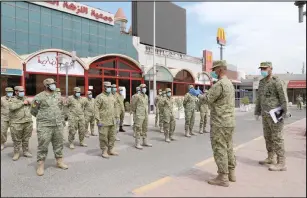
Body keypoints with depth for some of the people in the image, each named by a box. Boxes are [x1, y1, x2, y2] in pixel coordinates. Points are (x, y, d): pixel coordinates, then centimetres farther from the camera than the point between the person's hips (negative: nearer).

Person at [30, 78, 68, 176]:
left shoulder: (57, 96, 11)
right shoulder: (39, 97, -7)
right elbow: (33, 111, -2)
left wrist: (58, 118, 12)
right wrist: (42, 118, 4)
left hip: (58, 125, 6)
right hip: (45, 126, -5)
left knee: (59, 144, 12)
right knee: (43, 146, 0)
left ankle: (60, 161, 25)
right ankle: (40, 165, 11)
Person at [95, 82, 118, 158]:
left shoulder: (112, 96, 13)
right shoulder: (100, 97, -7)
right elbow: (96, 109, -11)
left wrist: (115, 117, 14)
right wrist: (98, 120, -16)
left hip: (112, 121, 6)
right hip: (103, 121, -6)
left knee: (112, 136, 12)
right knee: (103, 137, 0)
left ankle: (111, 150, 24)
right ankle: (104, 151, 12)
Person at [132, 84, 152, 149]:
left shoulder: (146, 96, 12)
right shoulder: (137, 96, -9)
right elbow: (134, 105, 1)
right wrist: (135, 111, 12)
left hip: (146, 115, 7)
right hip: (139, 115, -7)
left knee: (145, 129, 13)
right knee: (138, 129, -5)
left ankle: (145, 142, 23)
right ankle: (137, 144, 0)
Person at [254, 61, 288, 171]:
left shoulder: (276, 81, -11)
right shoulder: (262, 82, 13)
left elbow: (283, 98, -13)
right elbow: (259, 98, 17)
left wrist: (284, 112, -17)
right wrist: (257, 112, 16)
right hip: (265, 115, 8)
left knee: (277, 138, -6)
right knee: (268, 137, 14)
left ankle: (281, 163, 1)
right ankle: (271, 158, 27)